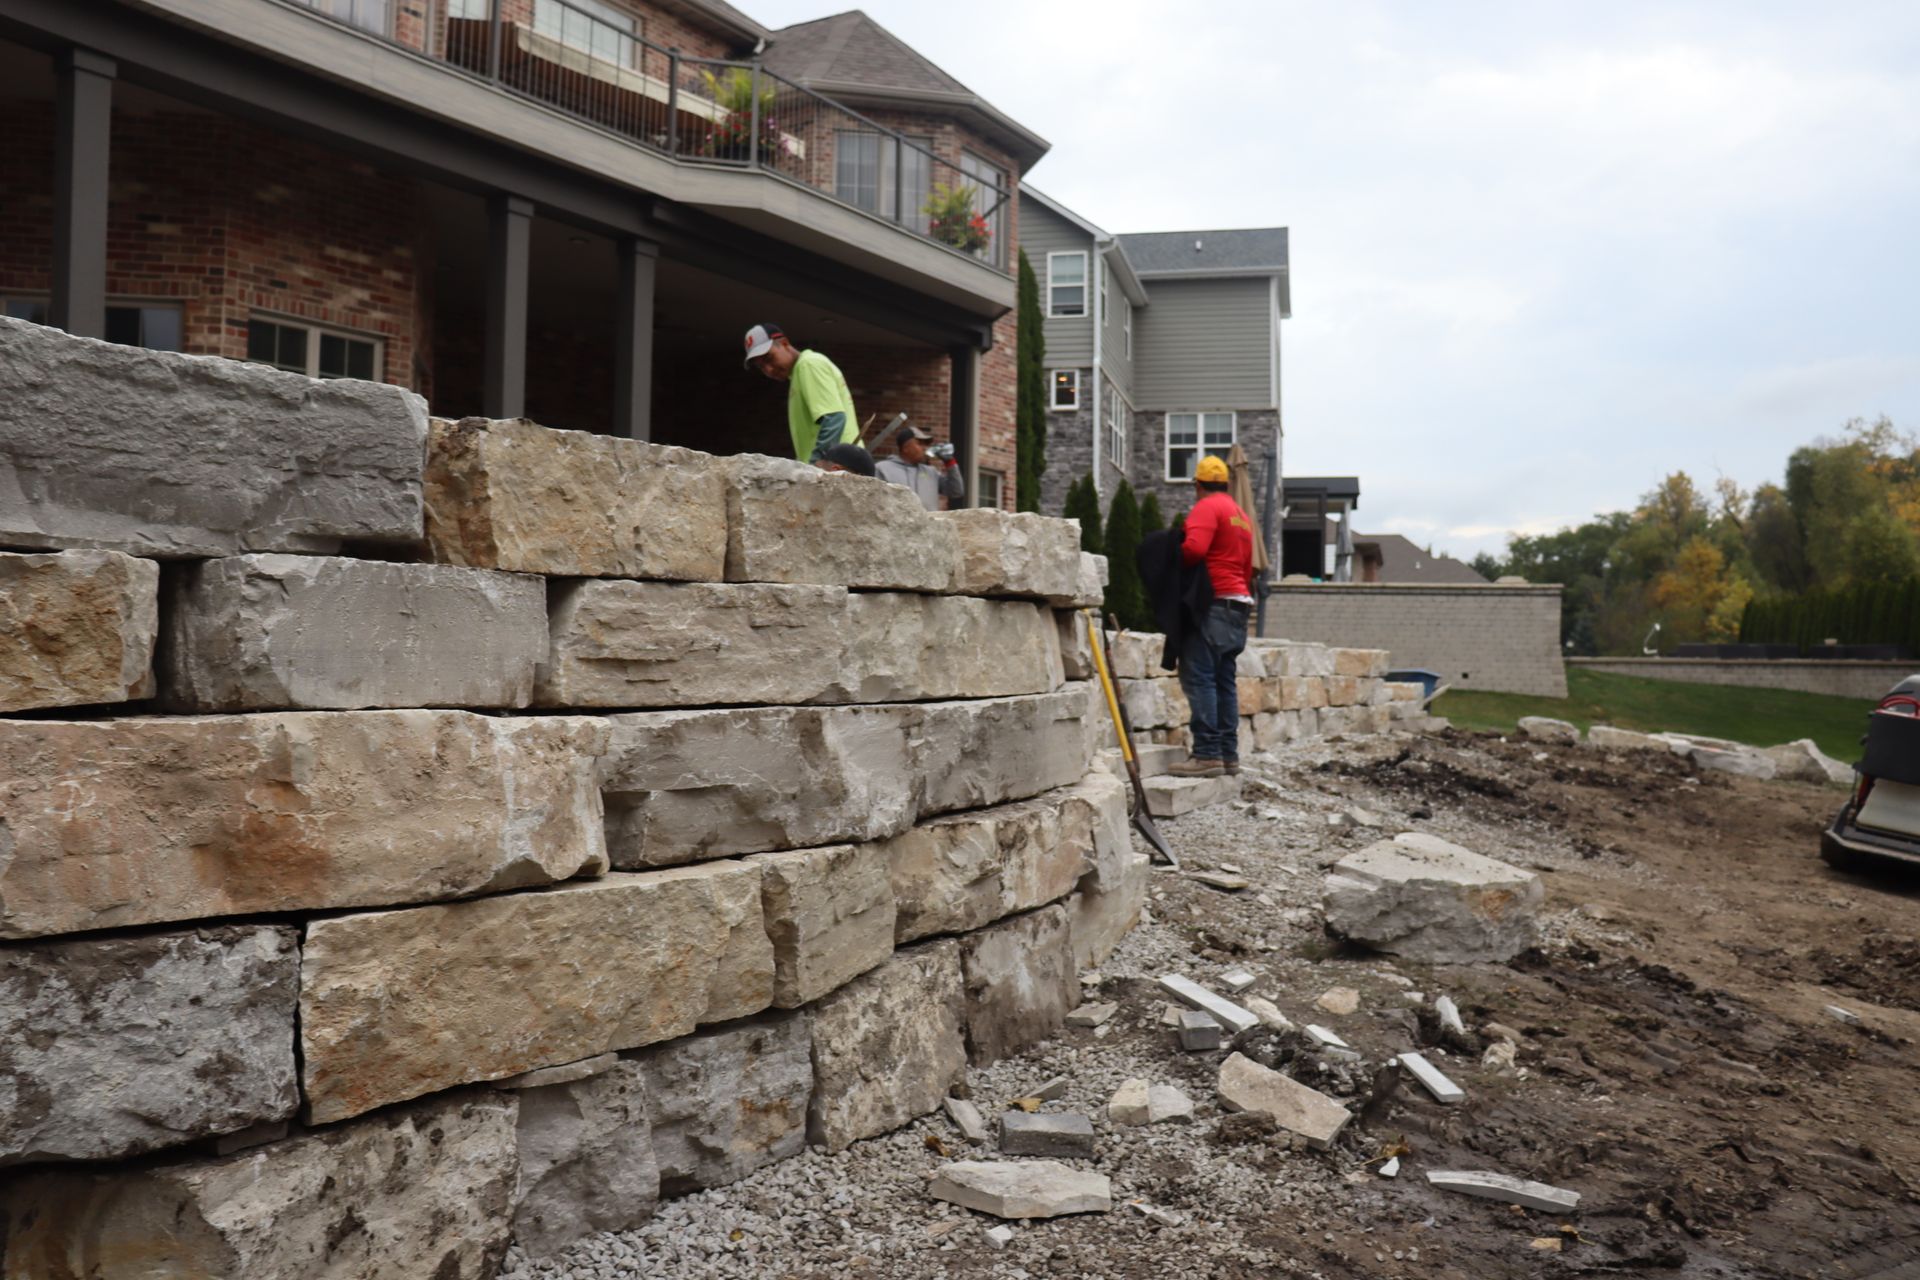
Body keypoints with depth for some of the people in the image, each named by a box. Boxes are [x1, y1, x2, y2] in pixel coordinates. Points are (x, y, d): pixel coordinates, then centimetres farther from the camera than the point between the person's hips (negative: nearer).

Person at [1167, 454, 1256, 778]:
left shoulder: (1207, 508, -6)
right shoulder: (1242, 514, 23)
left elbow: (1194, 548, -22)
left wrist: (1175, 560, -4)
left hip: (1214, 604, -9)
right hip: (1239, 603, 9)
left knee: (1198, 677, -11)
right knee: (1224, 680, 11)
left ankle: (1207, 753, -16)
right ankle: (1228, 753, 12)